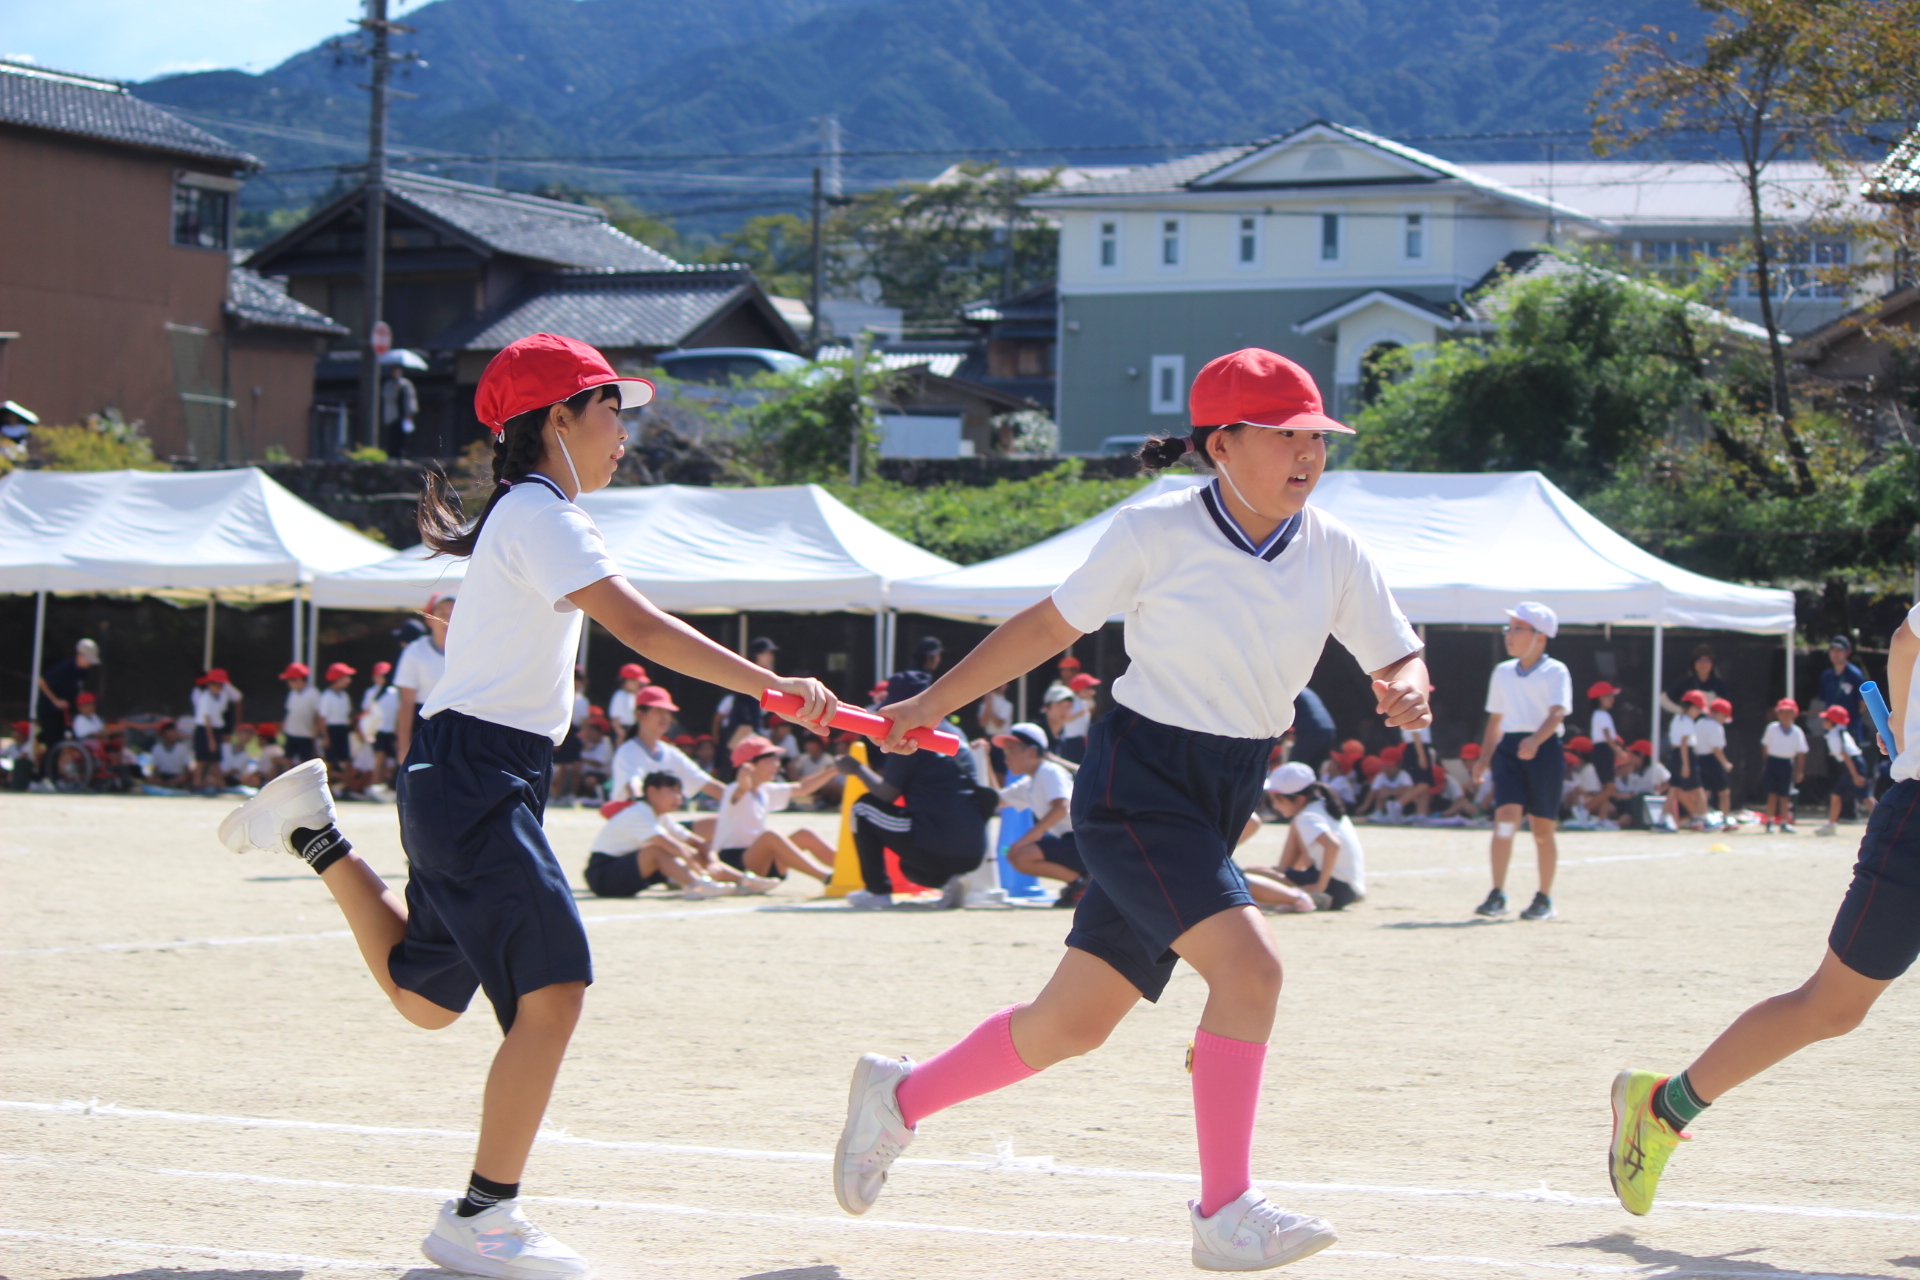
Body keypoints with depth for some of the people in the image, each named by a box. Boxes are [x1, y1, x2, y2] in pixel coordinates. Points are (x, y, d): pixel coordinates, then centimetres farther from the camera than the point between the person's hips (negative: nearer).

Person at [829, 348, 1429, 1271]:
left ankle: (901, 1096, 33)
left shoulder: (1333, 551, -1)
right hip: (1135, 782, -6)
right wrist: (934, 704, 6)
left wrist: (1406, 693, -20)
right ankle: (1223, 1215, -16)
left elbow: (1399, 661, 5)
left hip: (1225, 797, 6)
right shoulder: (1155, 532, -12)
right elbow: (1051, 623, 0)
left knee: (1073, 1023, 10)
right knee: (1249, 966, -24)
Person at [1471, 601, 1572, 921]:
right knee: (1505, 817, -13)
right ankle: (1497, 895, -16)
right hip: (1509, 748, 4)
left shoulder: (1555, 672, -3)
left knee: (1542, 828, 3)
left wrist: (1535, 739, -33)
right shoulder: (1502, 672, 14)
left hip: (1543, 748, -4)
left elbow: (1557, 713, -17)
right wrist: (1485, 755, 17)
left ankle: (1544, 899, 16)